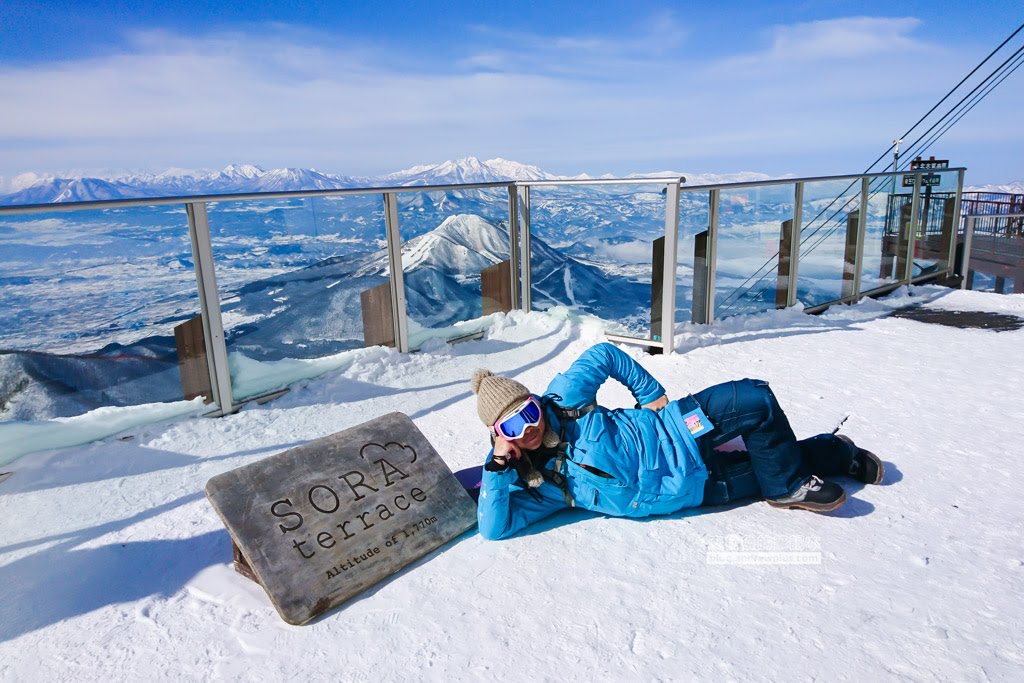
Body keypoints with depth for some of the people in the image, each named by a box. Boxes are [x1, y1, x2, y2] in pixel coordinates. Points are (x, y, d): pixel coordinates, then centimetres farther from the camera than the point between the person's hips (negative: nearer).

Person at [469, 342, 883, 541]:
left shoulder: (563, 399, -9)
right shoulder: (533, 486, -10)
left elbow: (604, 355, 1)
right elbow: (493, 527, -19)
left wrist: (651, 394, -1)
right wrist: (498, 467, -29)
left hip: (674, 428, 2)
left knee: (756, 398, -10)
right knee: (776, 477, -9)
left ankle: (837, 452, 18)